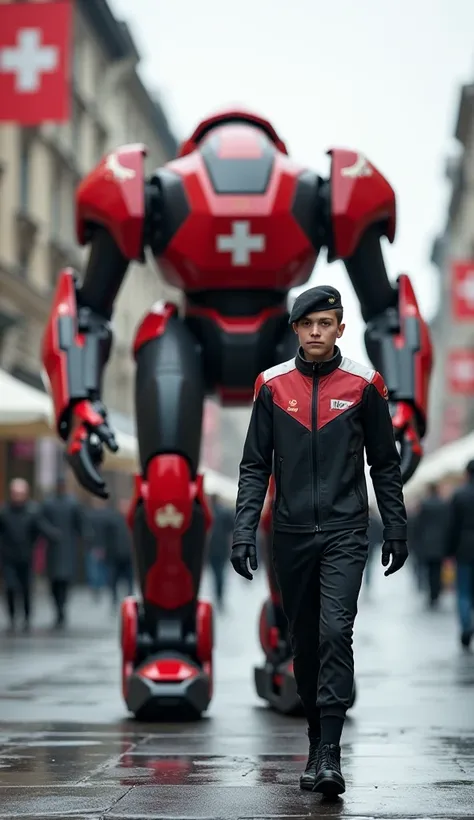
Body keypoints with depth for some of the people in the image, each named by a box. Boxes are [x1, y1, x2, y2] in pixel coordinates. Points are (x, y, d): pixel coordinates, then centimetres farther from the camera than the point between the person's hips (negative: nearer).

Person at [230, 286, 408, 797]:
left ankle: (329, 754, -15)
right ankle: (316, 741, 24)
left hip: (344, 531, -2)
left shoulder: (363, 384, 0)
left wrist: (396, 530, 6)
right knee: (304, 641, 10)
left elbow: (385, 464, 7)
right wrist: (244, 530, -4)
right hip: (291, 534, 2)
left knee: (335, 632, -15)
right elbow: (255, 465, 5)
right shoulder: (272, 385, 3)